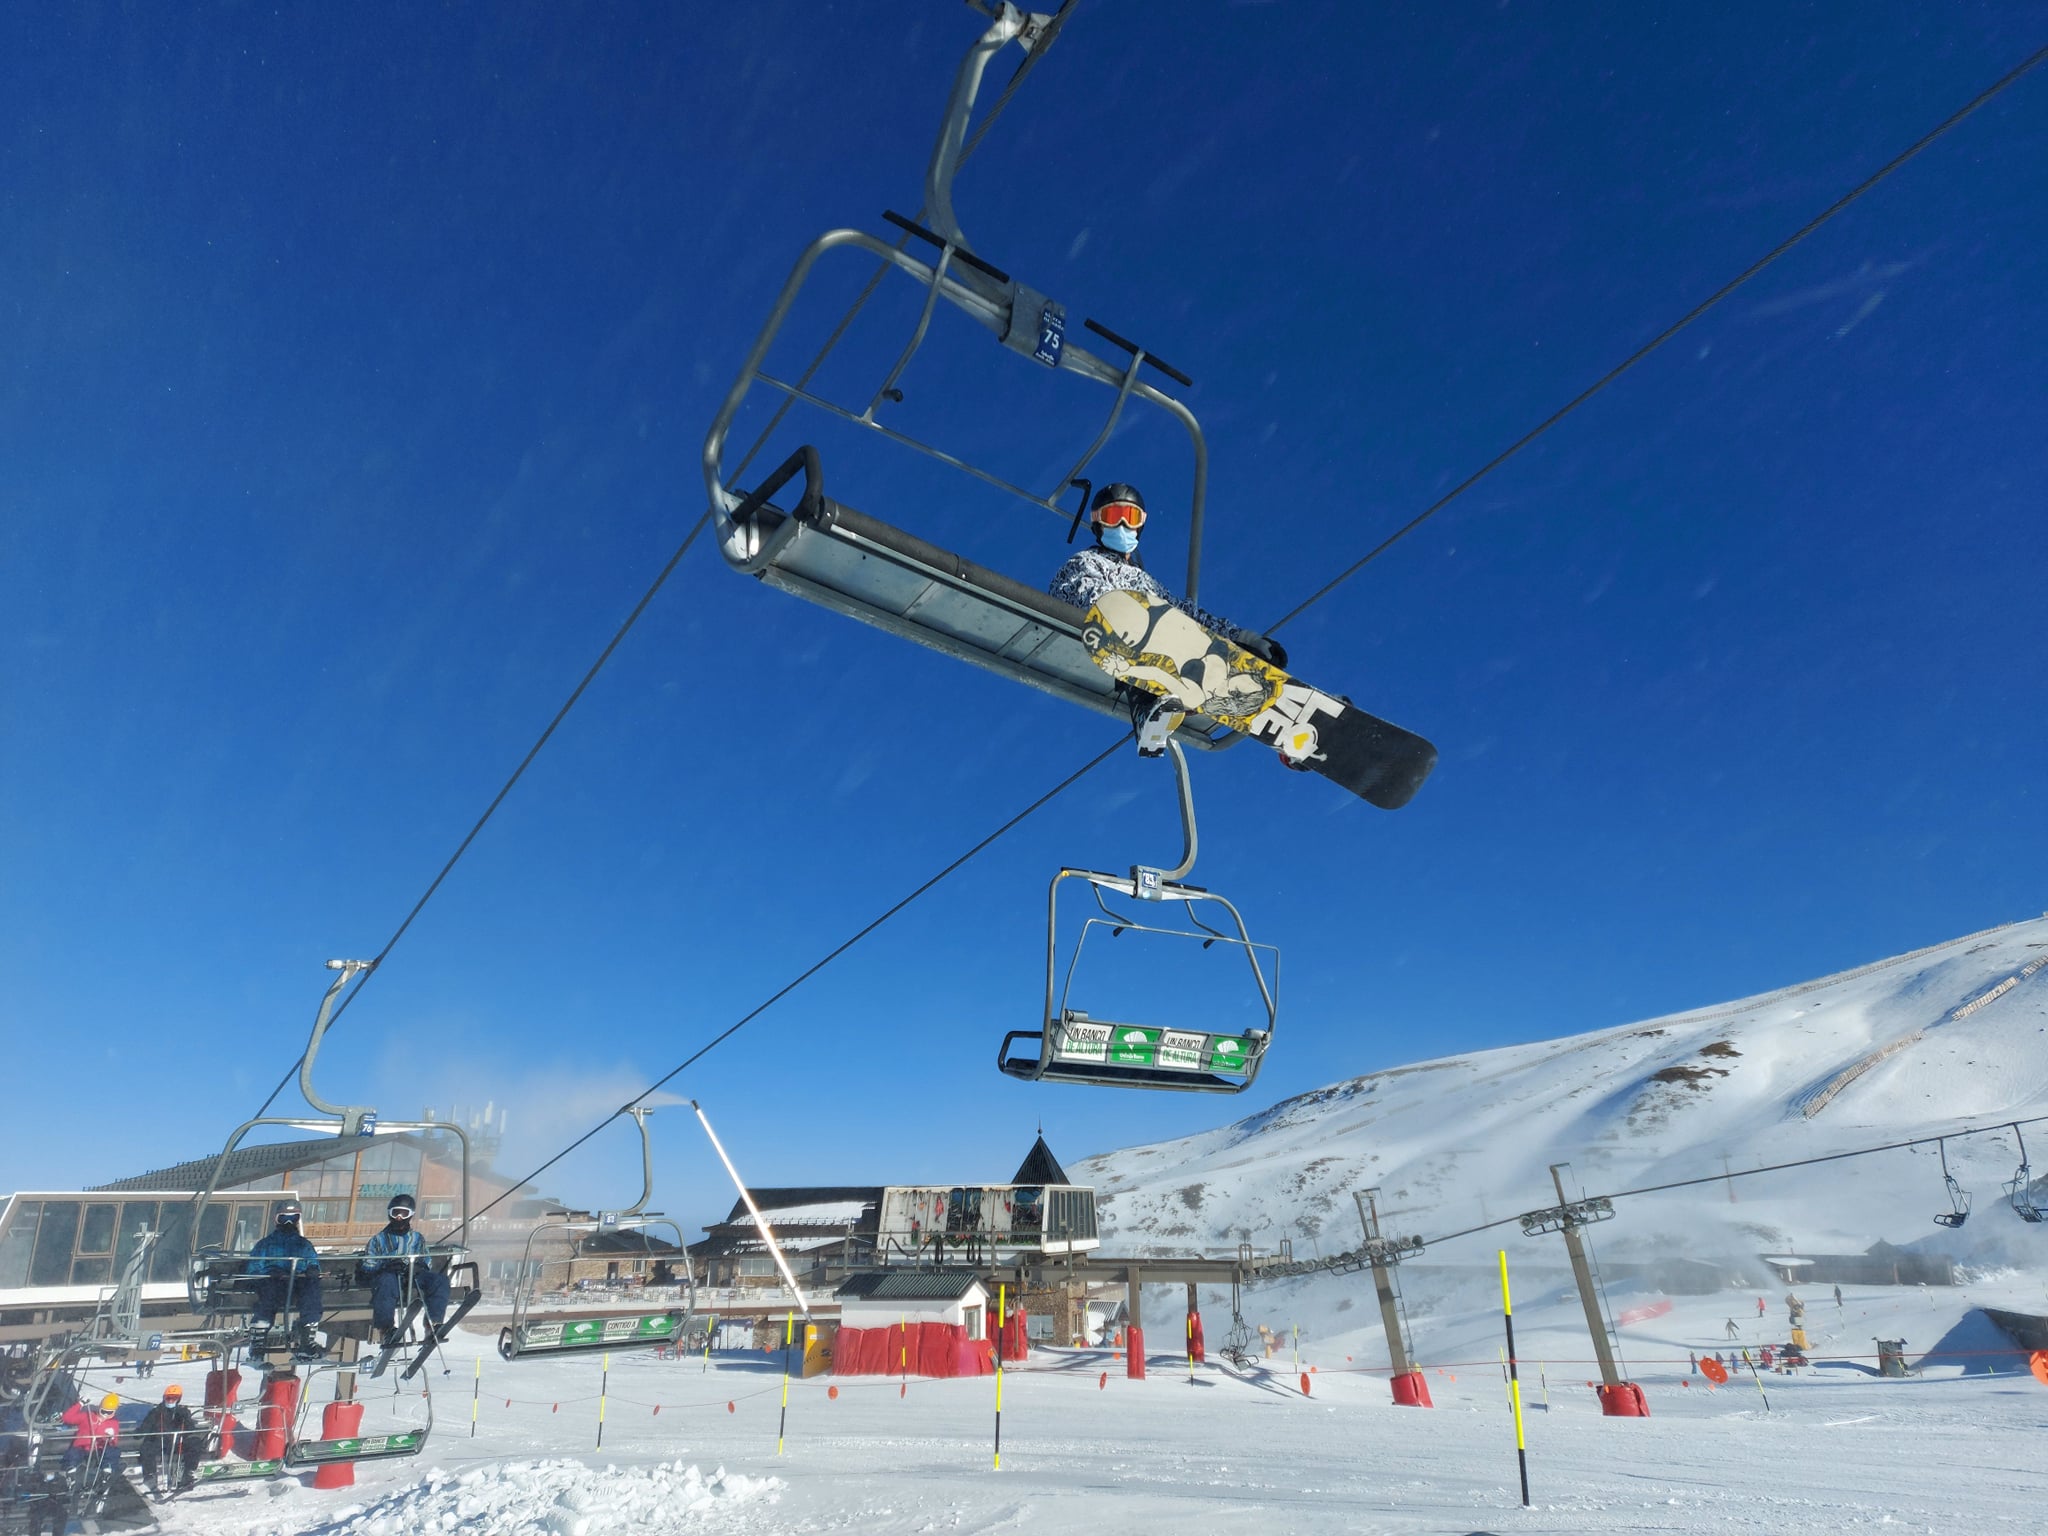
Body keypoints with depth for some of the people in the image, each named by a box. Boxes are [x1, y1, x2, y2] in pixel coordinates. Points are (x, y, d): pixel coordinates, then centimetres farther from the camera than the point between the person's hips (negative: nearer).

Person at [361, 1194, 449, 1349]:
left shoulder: (417, 1239, 25)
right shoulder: (378, 1239, 19)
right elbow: (368, 1265, 7)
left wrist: (420, 1267, -8)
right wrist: (385, 1265, -16)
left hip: (412, 1277, 3)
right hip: (386, 1274, -2)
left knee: (440, 1280, -26)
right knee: (387, 1282, -41)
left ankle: (434, 1323, -32)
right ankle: (386, 1329, -43)